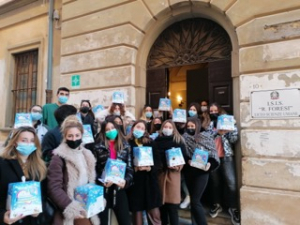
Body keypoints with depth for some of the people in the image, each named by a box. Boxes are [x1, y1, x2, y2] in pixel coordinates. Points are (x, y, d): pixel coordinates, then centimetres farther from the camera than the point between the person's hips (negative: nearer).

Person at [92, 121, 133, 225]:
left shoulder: (125, 146, 4)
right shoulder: (98, 147, -2)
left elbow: (130, 168, 3)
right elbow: (94, 169, -3)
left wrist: (126, 181, -14)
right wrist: (101, 182, -16)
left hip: (119, 188, 2)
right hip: (102, 189, -1)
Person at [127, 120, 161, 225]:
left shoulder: (149, 143, 10)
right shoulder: (127, 143, 0)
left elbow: (156, 159, 4)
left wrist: (149, 167, -12)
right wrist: (134, 168, -17)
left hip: (149, 179, 2)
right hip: (135, 180, -2)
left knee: (154, 212, 5)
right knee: (137, 209, 7)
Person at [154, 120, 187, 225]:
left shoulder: (179, 141, 4)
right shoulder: (157, 141, 8)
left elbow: (183, 156, 1)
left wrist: (178, 167, -14)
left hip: (173, 173, -2)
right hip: (160, 173, 2)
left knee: (172, 203, -2)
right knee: (162, 201, 8)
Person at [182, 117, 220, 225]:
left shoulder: (206, 136, -1)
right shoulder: (185, 138, 7)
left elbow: (213, 153, -3)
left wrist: (209, 163, -20)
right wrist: (187, 160, -13)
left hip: (201, 171, -4)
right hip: (188, 171, 4)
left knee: (195, 201, -8)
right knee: (194, 200, 13)